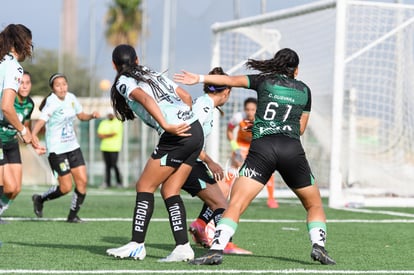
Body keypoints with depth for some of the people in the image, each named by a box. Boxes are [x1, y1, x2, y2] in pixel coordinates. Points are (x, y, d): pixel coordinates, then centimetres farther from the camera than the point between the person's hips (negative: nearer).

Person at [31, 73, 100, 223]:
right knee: (66, 187, -6)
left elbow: (81, 115, 18)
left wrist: (92, 115, -4)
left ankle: (73, 215, 11)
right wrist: (33, 135, -52)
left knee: (82, 181, -3)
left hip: (73, 146, 6)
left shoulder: (71, 98, 2)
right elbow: (40, 122, -33)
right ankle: (39, 199, 20)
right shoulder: (51, 103, -18)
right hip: (56, 149, -6)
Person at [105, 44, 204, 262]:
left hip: (177, 137, -7)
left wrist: (167, 126, -25)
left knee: (144, 187, 1)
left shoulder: (123, 82, 3)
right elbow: (186, 97, 23)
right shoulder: (155, 75, 25)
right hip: (196, 130, 7)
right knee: (169, 191, 10)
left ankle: (137, 245, -2)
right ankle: (183, 247, 1)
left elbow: (145, 98, -17)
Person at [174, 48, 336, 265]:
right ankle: (318, 245, 0)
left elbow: (231, 80, 9)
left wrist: (200, 78, 16)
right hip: (292, 149, 1)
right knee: (314, 205, 18)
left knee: (235, 204, -8)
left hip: (261, 147, -1)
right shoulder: (304, 90, 19)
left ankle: (216, 250, -22)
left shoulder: (264, 81, 15)